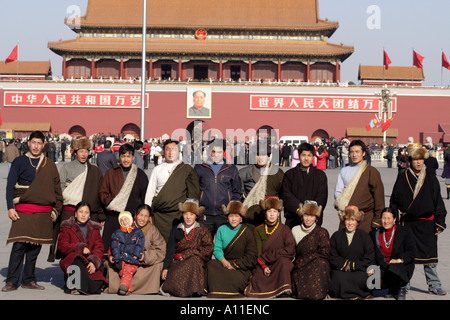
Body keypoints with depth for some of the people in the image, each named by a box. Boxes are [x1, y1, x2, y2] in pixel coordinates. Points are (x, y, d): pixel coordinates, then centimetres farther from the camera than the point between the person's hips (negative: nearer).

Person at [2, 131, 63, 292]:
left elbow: (57, 189, 16)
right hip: (23, 211, -2)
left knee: (35, 248, 6)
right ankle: (11, 281, -2)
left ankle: (29, 280, 15)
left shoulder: (50, 165, 12)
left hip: (44, 212, 3)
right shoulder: (19, 162, 6)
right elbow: (10, 186, 4)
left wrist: (56, 210, 9)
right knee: (18, 246, -8)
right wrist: (10, 208, -5)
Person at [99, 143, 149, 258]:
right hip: (113, 216, 1)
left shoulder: (140, 175, 10)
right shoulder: (111, 173, 12)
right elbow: (102, 192, 12)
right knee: (108, 247, -4)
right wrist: (111, 202, -7)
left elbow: (145, 196, 11)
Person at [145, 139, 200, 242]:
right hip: (159, 216, 2)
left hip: (178, 215, -2)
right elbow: (150, 192, 15)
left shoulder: (187, 170, 8)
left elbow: (194, 193, 5)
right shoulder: (157, 169, 16)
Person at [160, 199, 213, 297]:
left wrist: (185, 255, -6)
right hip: (177, 262, 0)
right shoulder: (176, 230, 16)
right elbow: (170, 250, 12)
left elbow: (208, 250, -2)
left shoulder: (202, 230, 8)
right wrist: (165, 268, -2)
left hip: (197, 262, 0)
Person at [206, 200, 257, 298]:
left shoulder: (247, 232, 2)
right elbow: (217, 249, 2)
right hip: (225, 263, 3)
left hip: (242, 267, -3)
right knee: (211, 264, -28)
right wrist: (223, 261, -19)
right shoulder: (221, 229, 10)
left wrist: (234, 265, -11)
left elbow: (251, 257, -1)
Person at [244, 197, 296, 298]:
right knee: (258, 281, -30)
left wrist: (267, 256, -10)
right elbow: (257, 253, 3)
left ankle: (285, 290, -30)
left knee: (283, 260, -35)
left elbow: (290, 250, -9)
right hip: (262, 265, 0)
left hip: (280, 264, 0)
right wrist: (263, 267, -16)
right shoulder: (259, 230, 9)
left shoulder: (285, 229, 4)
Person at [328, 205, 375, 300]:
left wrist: (352, 266, -7)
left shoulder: (365, 236, 9)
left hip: (359, 270, 0)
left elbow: (369, 259, 3)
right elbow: (332, 258, 5)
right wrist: (345, 264, -10)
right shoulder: (336, 236, 12)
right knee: (339, 279, -32)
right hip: (341, 270, 0)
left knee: (361, 279, -32)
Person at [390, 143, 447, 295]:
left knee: (429, 255, 1)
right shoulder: (402, 178, 2)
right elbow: (394, 200, 5)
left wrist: (440, 222, -1)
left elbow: (438, 201, 4)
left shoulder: (430, 178, 3)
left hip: (427, 223, 0)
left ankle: (434, 285, 12)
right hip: (408, 223, 0)